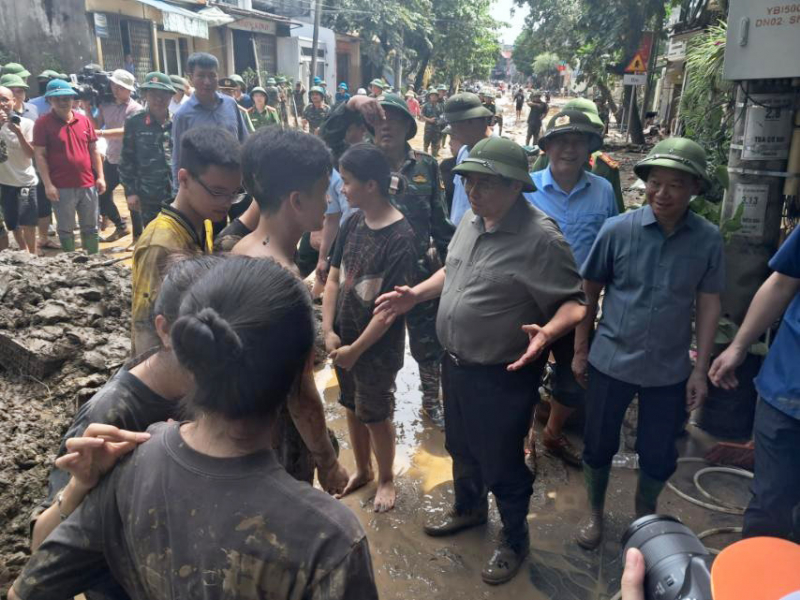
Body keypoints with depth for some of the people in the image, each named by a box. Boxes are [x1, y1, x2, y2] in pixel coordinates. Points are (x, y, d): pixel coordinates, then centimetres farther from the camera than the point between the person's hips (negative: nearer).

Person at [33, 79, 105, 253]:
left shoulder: (84, 121, 8)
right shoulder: (43, 123, -4)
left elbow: (94, 150, 12)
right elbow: (40, 156, -6)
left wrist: (100, 176, 6)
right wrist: (48, 185, -12)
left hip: (88, 184, 4)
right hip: (62, 188, -3)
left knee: (91, 228, 13)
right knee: (66, 230, 7)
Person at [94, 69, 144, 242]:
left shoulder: (136, 109, -12)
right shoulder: (106, 105, 6)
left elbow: (125, 131, -23)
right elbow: (96, 125, 9)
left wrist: (100, 133, -28)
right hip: (110, 159, 7)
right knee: (102, 195, 14)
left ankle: (138, 236, 14)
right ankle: (121, 226, 33)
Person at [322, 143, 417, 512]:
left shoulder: (400, 237, -21)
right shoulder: (353, 223, -1)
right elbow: (334, 279, 2)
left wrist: (357, 349, -16)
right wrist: (329, 331, -7)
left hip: (378, 346, -6)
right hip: (344, 339, 6)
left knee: (375, 415, 10)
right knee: (352, 407, 20)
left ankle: (386, 478, 35)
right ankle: (362, 470, 43)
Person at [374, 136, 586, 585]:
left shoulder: (541, 237, -24)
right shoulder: (471, 220, 1)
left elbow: (575, 301, -20)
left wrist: (549, 331, -39)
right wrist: (415, 295, 8)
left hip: (503, 375, -8)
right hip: (456, 363, 8)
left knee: (501, 463, 10)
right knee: (461, 447, 27)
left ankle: (515, 541, 37)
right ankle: (469, 509, 54)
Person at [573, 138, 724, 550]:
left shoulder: (708, 239, -8)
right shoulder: (617, 229, -12)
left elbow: (708, 304, 0)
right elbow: (588, 291, -3)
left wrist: (700, 370, 0)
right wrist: (580, 351, 0)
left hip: (670, 370, 1)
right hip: (610, 362, -1)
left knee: (659, 456, 15)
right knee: (599, 445, 14)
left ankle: (644, 513, 44)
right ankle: (594, 512, 40)